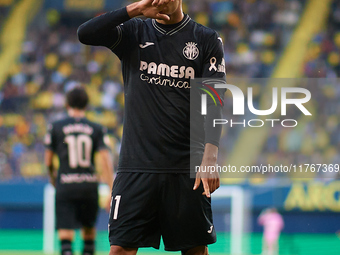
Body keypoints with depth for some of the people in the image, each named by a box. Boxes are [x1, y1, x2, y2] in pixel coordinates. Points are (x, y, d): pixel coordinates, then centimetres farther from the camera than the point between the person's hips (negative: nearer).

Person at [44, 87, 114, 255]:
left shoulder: (56, 127, 1)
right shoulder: (97, 129, 3)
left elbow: (48, 161, 6)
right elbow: (106, 161, -4)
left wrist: (52, 178, 26)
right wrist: (112, 191, -4)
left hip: (65, 186, -2)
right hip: (89, 184, 2)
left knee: (65, 233, -6)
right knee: (89, 229, 20)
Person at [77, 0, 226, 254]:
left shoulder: (207, 40, 4)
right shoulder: (133, 33, 9)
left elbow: (213, 102, -4)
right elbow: (86, 34, -8)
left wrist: (209, 157, -16)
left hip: (187, 168, 0)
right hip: (136, 166, 1)